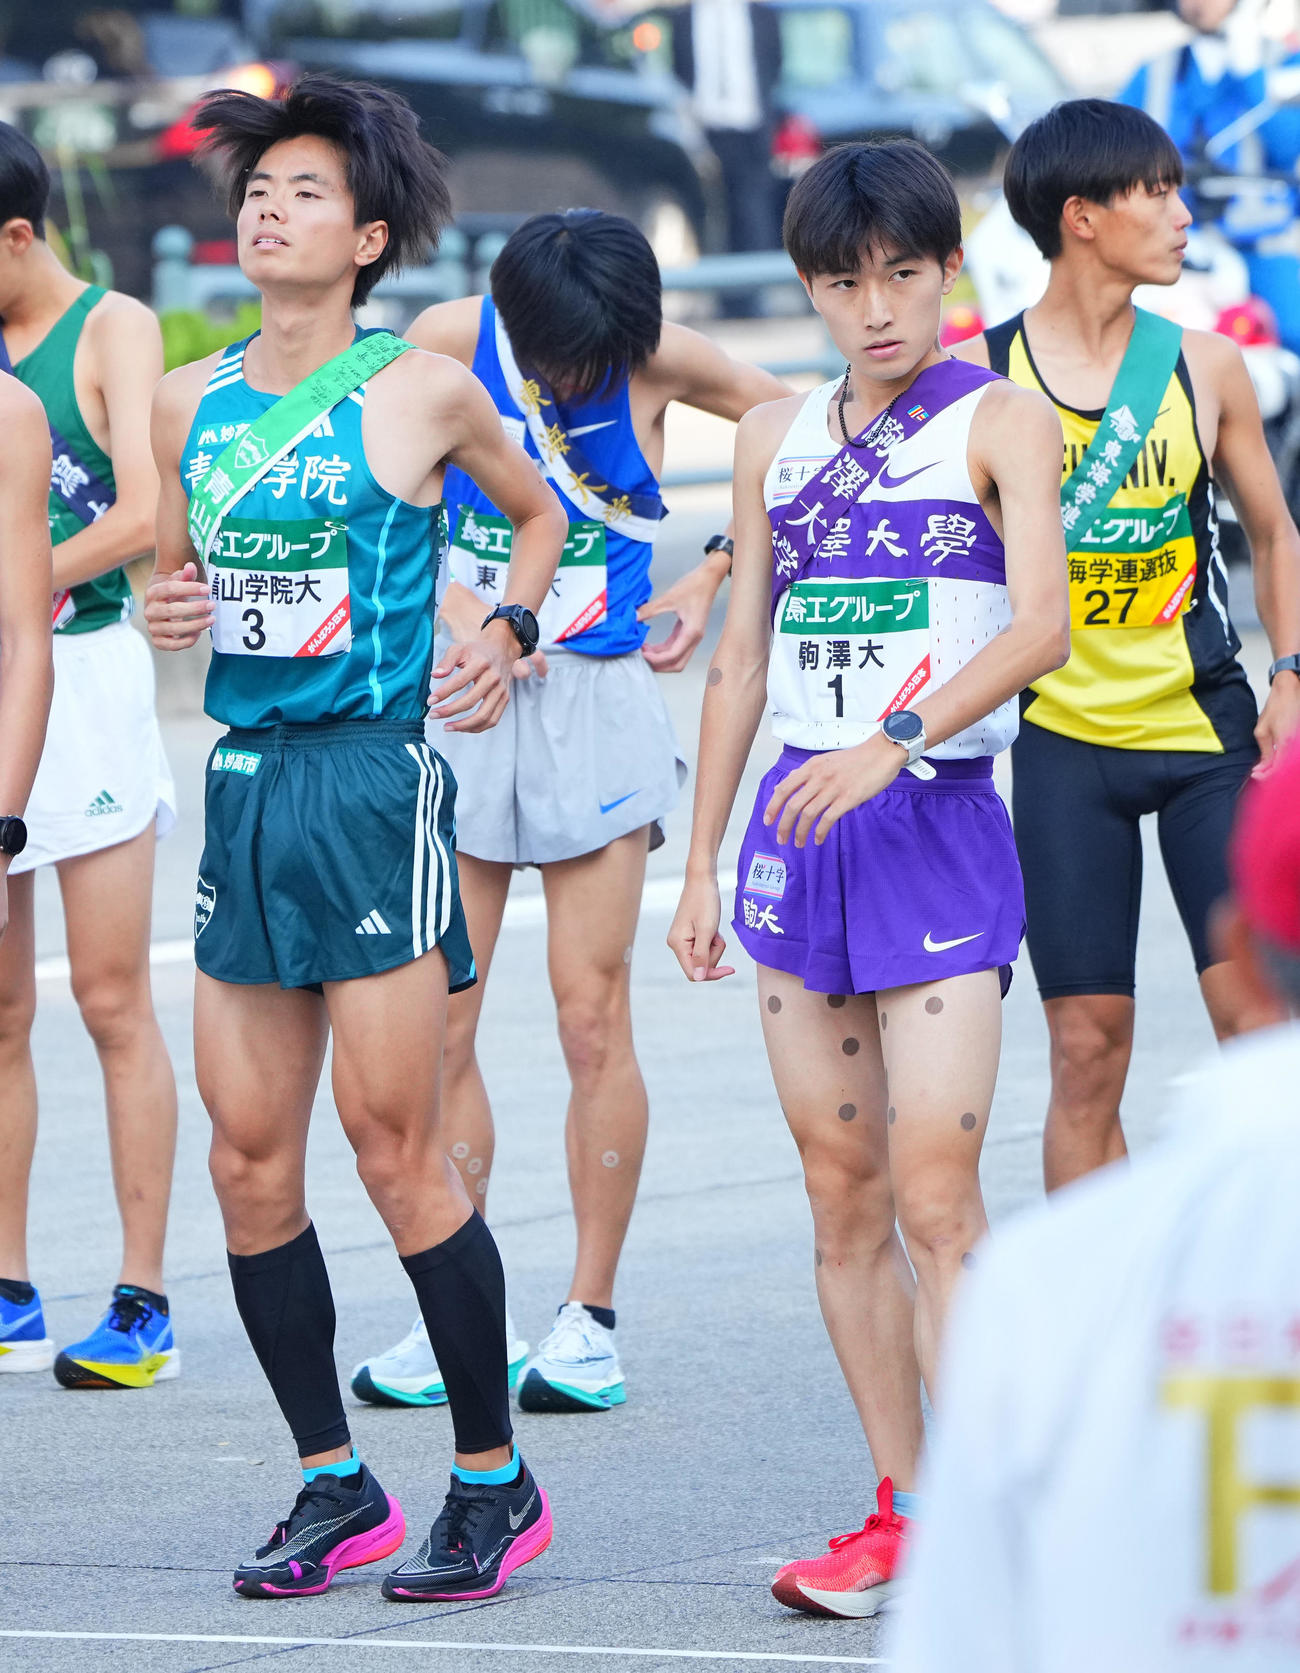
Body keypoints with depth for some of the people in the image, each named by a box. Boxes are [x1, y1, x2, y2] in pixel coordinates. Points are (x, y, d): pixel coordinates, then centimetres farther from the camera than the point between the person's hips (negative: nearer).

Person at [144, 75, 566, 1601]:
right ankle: (334, 1487, 14)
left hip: (375, 782, -5)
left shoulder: (420, 390, -2)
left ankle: (493, 1480, 4)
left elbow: (540, 513, 15)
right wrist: (163, 609, 2)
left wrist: (505, 630, 1)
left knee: (393, 1147, -7)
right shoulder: (189, 401, 10)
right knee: (248, 1157, 3)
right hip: (244, 778, 5)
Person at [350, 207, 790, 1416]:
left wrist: (712, 575, 2)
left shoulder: (662, 360, -5)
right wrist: (450, 605, -12)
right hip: (458, 696, 1)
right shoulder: (450, 345, -4)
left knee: (593, 1018, -3)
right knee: (436, 1020, -1)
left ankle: (590, 1319, 5)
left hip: (597, 697, -1)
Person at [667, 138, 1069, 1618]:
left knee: (936, 1196, -12)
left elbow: (1040, 626, -17)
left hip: (936, 822, -5)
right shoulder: (777, 440, 13)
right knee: (841, 1199, 5)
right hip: (800, 830, 5)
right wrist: (701, 862, 15)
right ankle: (900, 1514, 11)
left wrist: (891, 746, -29)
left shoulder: (1000, 422, -3)